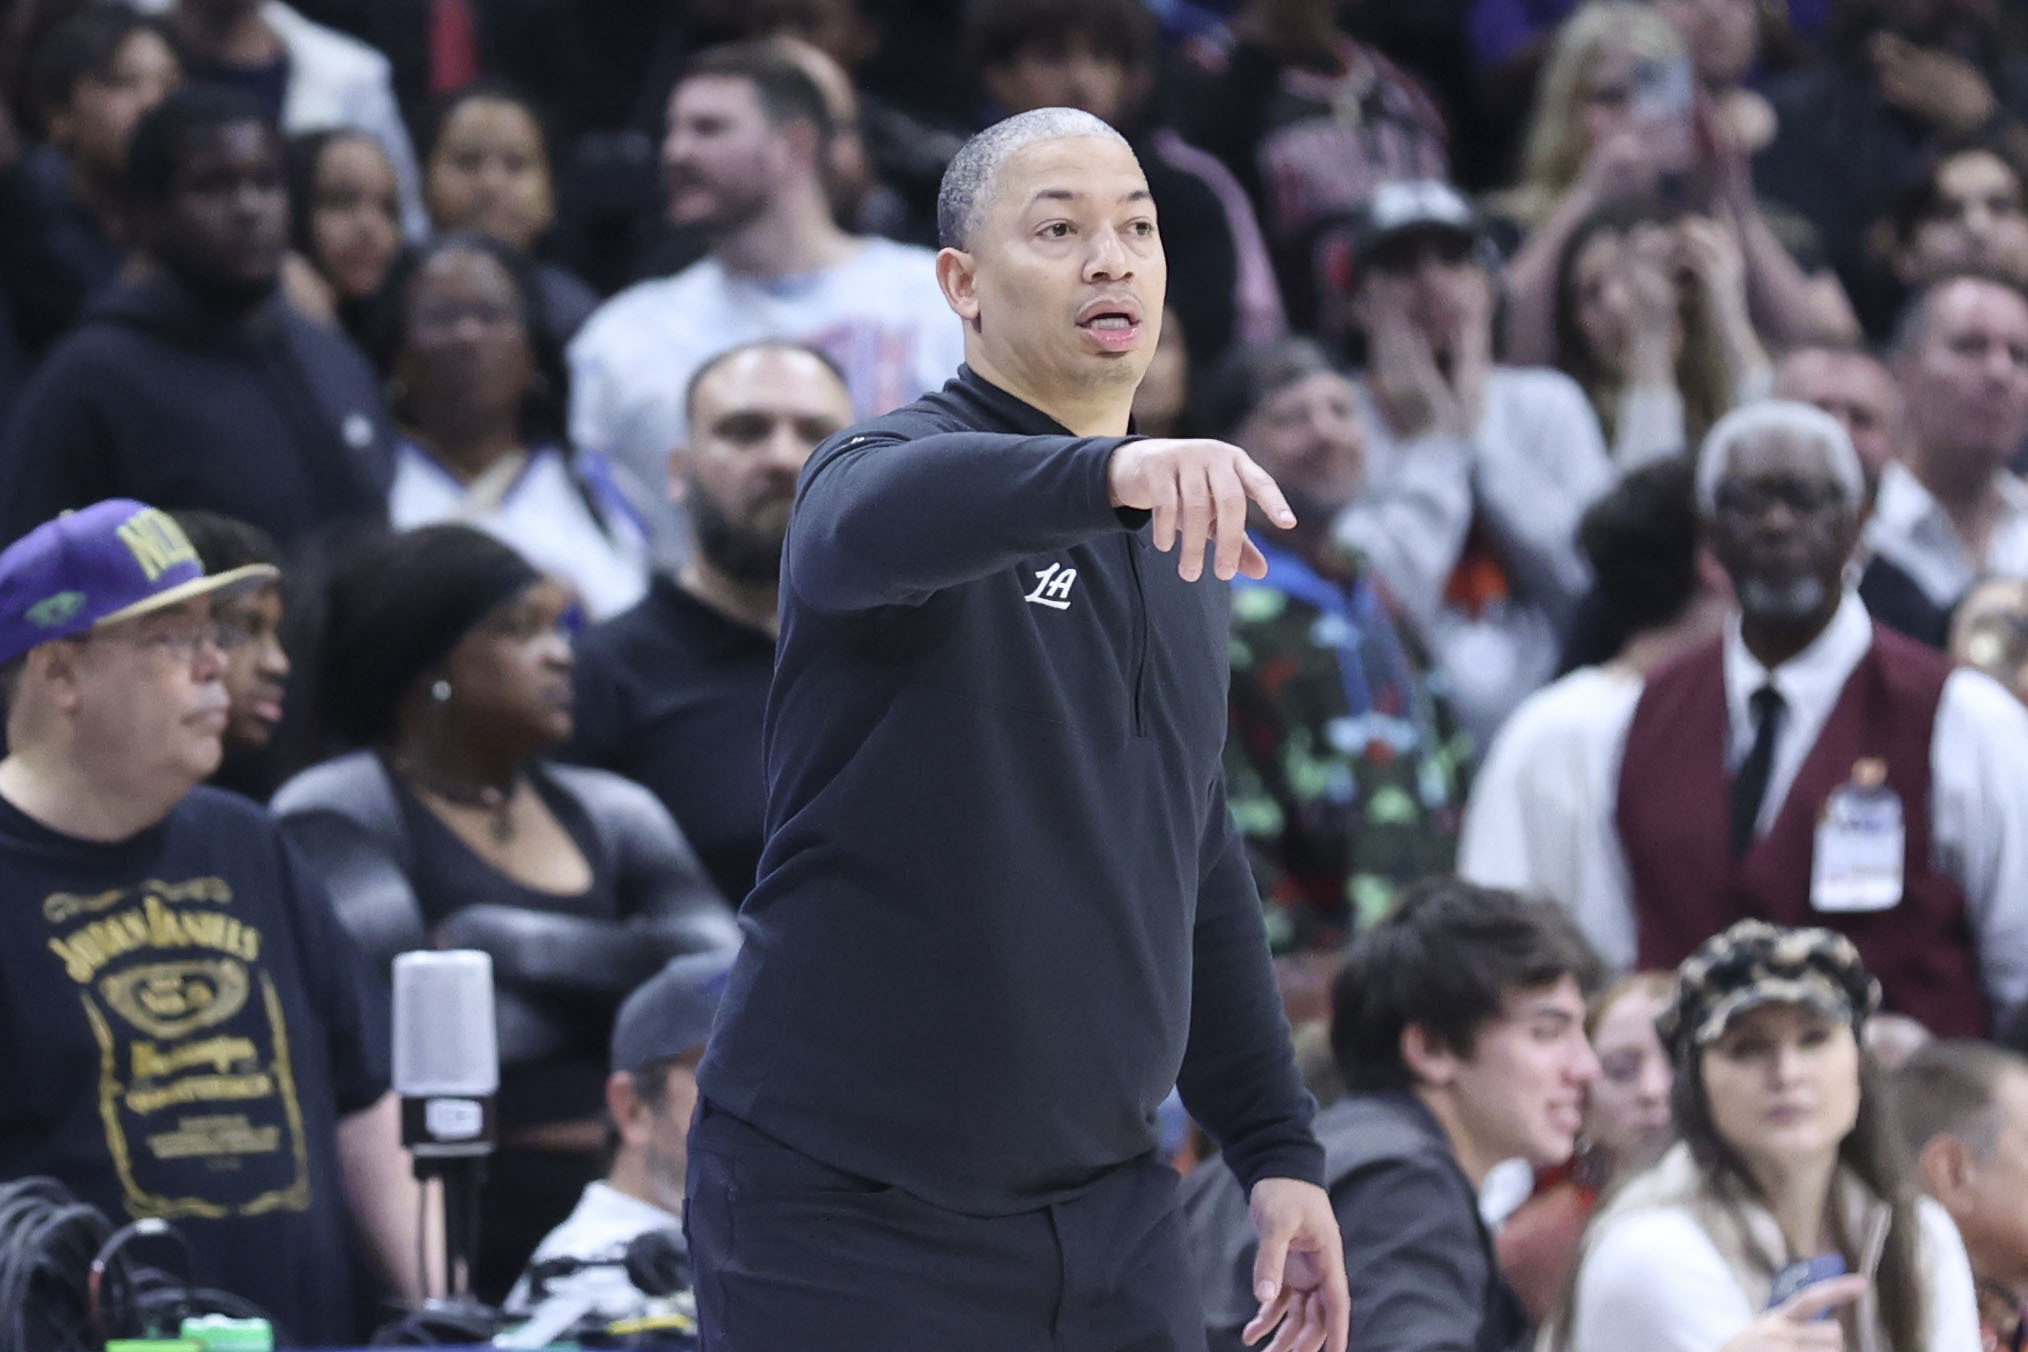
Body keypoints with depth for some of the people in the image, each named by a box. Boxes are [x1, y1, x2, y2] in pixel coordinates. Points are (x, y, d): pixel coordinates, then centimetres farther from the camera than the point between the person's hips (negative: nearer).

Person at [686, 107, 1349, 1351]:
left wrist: (1277, 1149, 16)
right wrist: (1112, 470, -51)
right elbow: (882, 523, -33)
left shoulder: (1180, 550, 15)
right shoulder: (887, 465, -7)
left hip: (1109, 1211, 6)